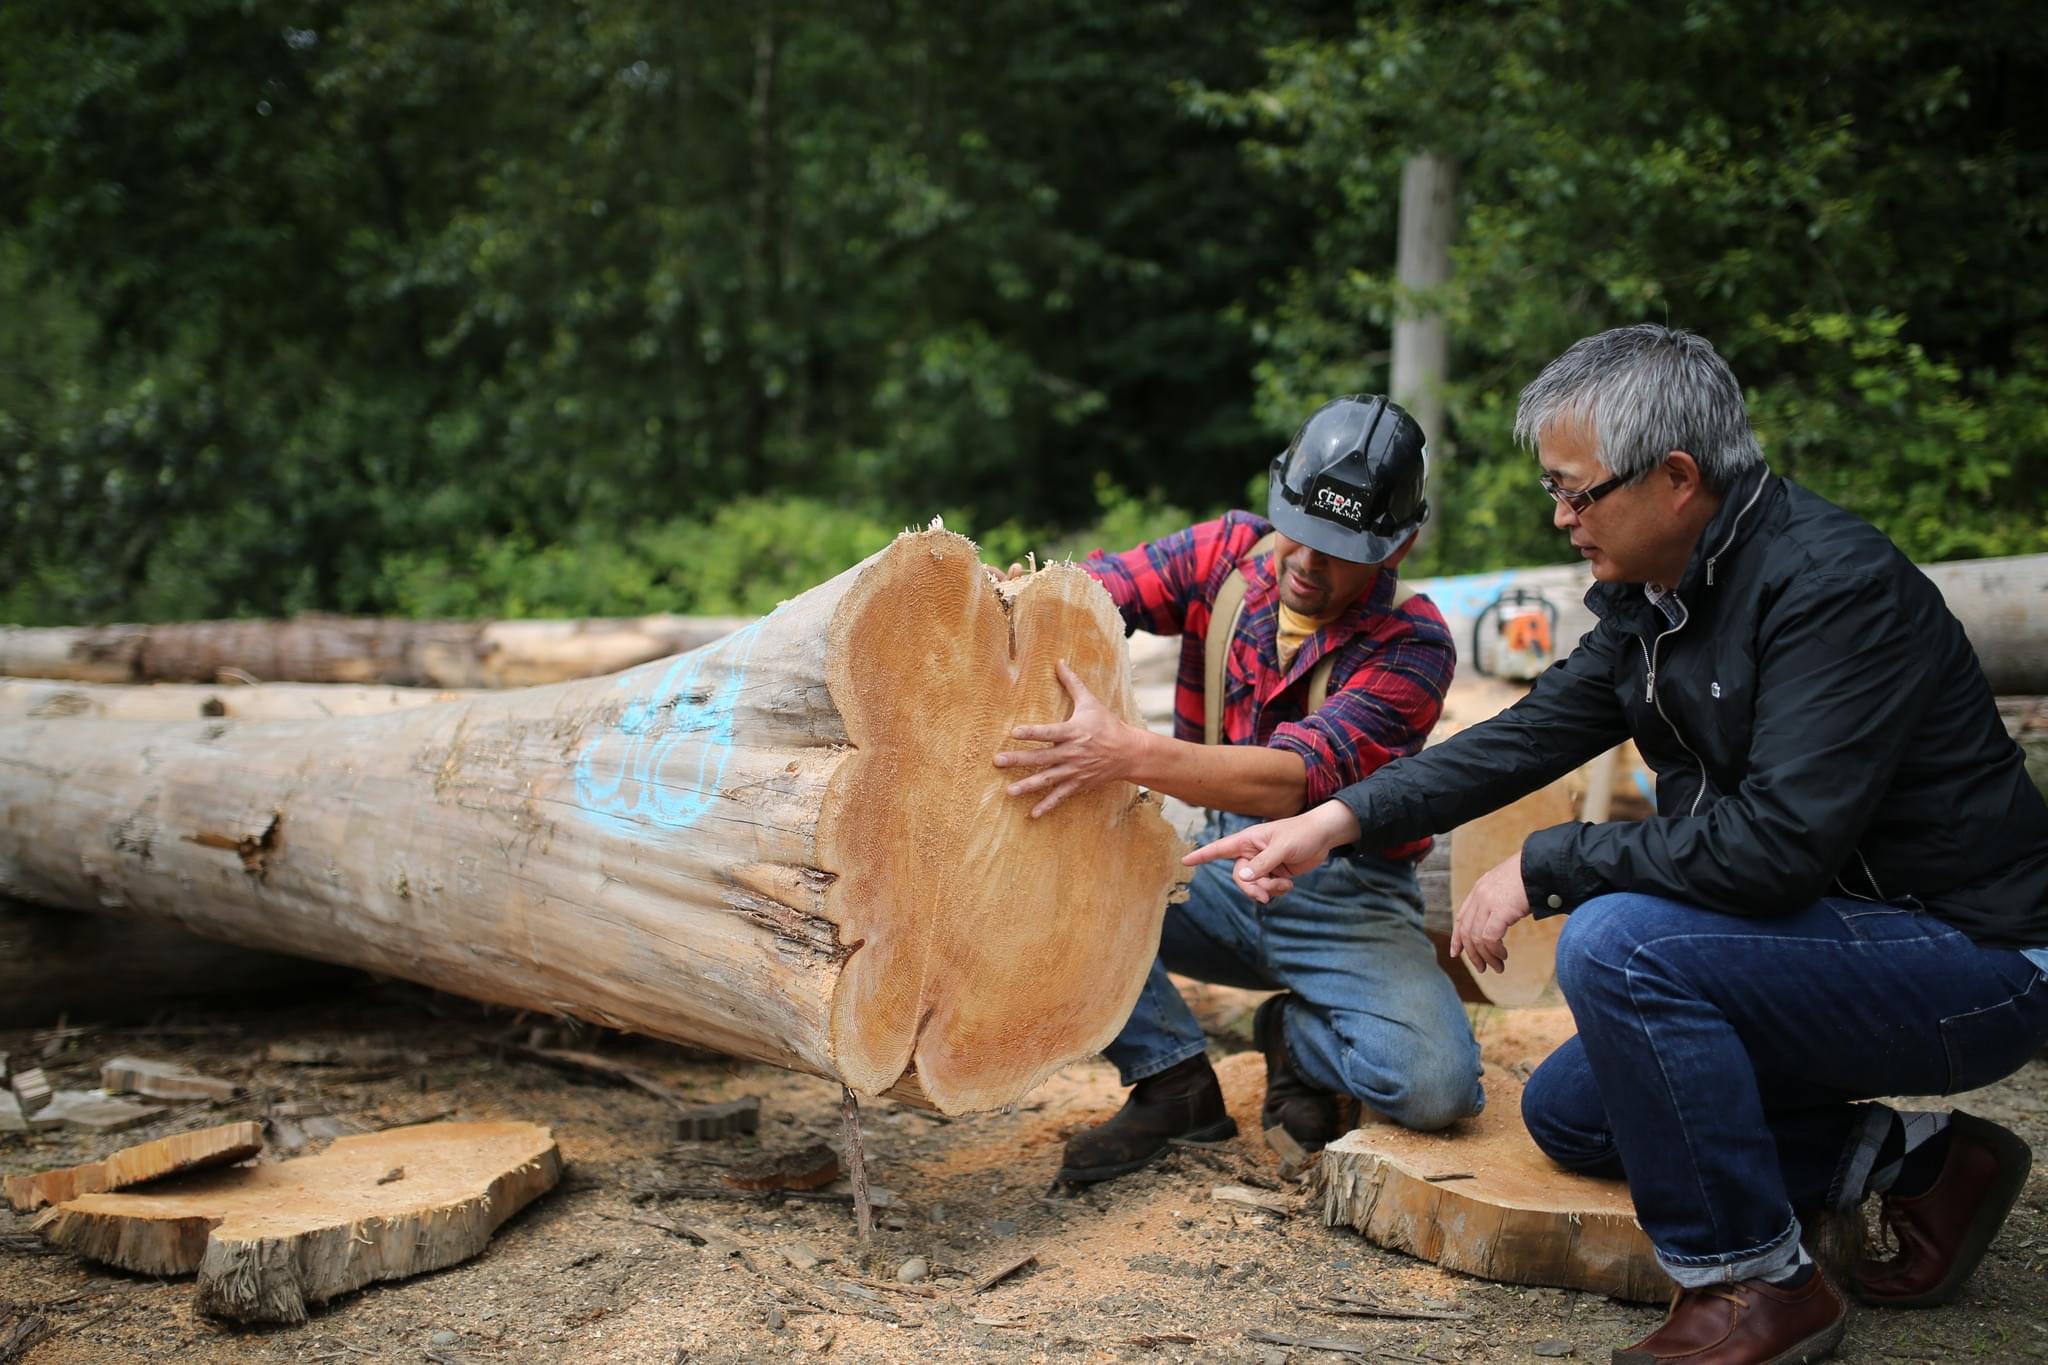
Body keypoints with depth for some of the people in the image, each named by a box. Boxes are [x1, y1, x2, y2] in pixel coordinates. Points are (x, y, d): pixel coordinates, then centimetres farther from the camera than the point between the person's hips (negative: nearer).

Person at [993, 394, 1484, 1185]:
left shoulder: (1413, 646, -18)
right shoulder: (1228, 552, -3)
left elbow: (1298, 778, -31)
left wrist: (1127, 754, -45)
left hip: (1345, 901, -3)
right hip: (1217, 869, 3)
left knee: (1435, 1084, -28)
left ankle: (1298, 1034, 7)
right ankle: (1175, 1081, -8)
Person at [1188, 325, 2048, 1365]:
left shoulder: (1836, 585, -26)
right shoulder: (1648, 596, 2)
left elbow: (1778, 839, -32)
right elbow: (1532, 736, 6)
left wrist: (1543, 868, -23)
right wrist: (1339, 820, -2)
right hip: (1835, 939, 9)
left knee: (1617, 942, -29)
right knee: (1567, 1115, 11)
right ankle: (1920, 1162, 13)